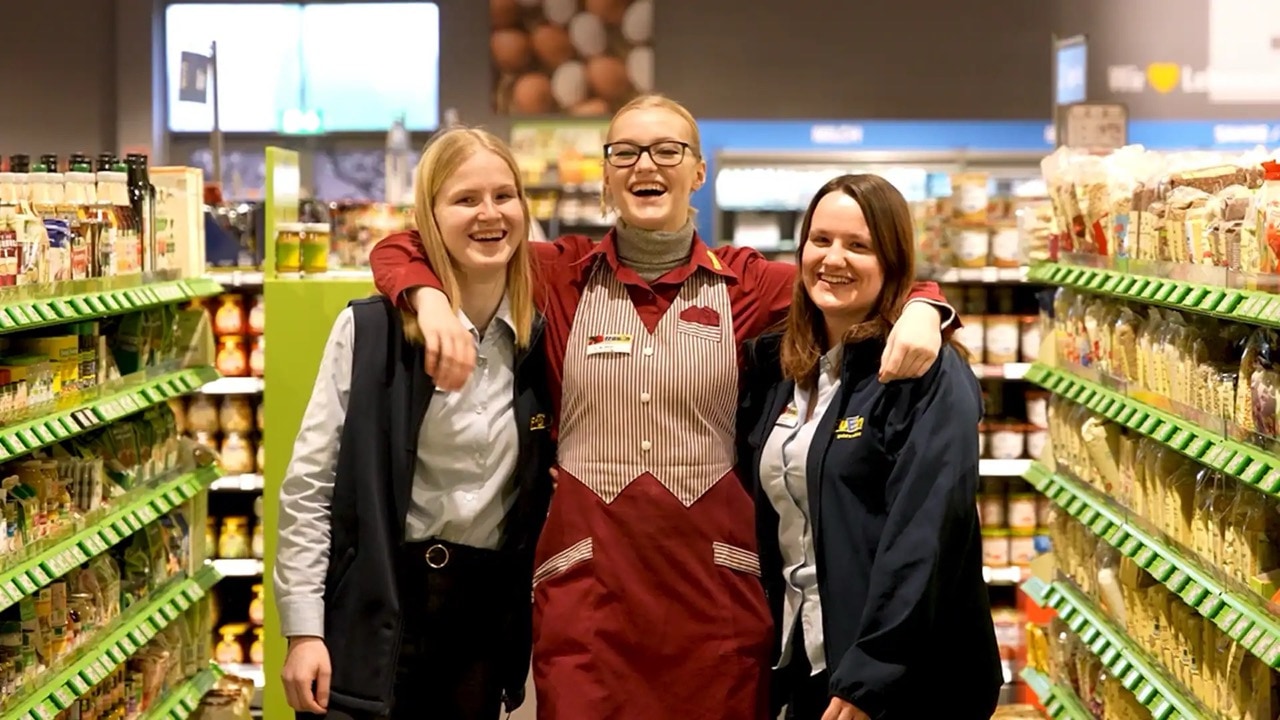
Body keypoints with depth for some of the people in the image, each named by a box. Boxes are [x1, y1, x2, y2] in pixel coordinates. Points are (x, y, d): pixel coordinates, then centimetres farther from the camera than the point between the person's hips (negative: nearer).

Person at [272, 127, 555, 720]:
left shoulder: (543, 339, 5)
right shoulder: (370, 330, -7)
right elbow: (308, 486, -7)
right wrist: (304, 630, -11)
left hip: (488, 611, 4)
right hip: (376, 609, -4)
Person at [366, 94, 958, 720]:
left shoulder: (743, 282, 6)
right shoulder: (563, 274, 6)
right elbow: (401, 250, 10)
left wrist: (920, 310, -13)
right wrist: (430, 300, -12)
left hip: (716, 583, 0)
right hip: (585, 581, 0)